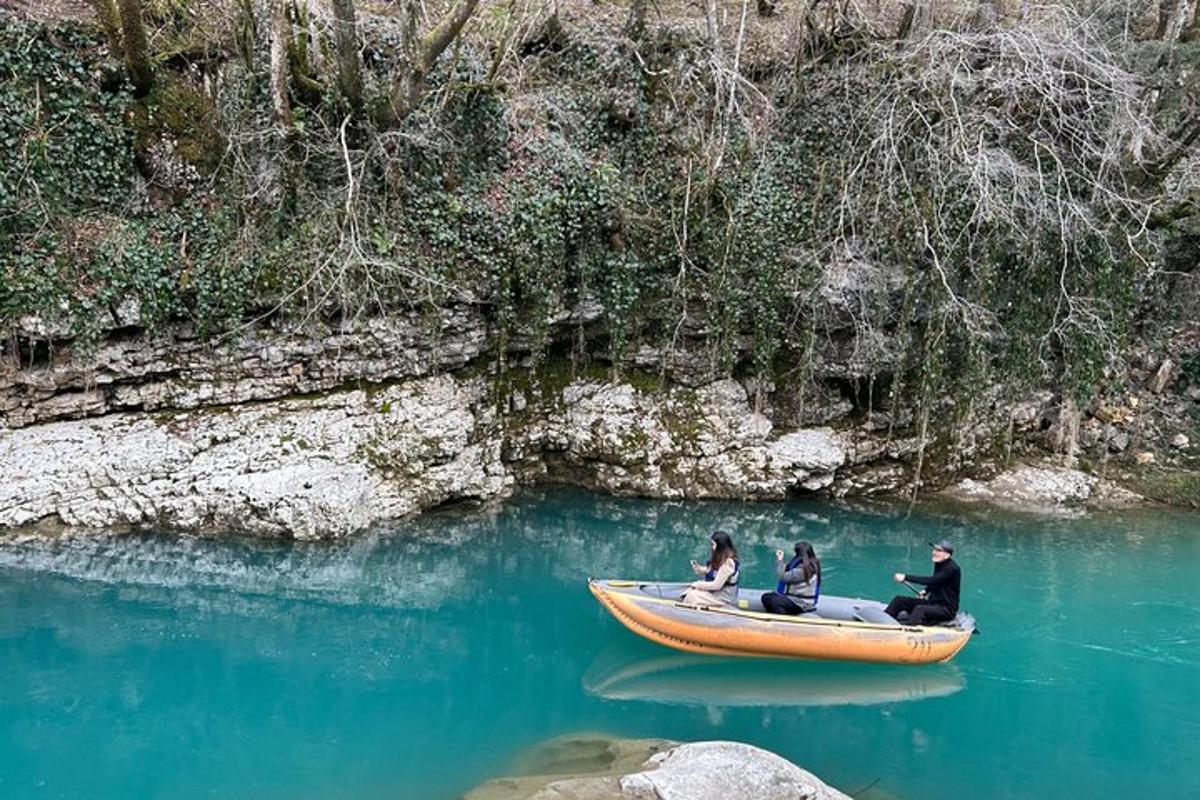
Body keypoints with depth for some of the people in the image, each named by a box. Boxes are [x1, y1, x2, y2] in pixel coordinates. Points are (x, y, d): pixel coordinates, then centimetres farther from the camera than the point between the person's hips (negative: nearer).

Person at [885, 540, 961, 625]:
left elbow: (931, 580, -31)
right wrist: (926, 591, 7)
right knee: (899, 600, -4)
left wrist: (906, 577, -32)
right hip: (932, 603, 9)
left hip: (947, 609, -9)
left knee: (919, 609, -38)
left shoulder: (952, 569, -20)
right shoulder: (938, 564, 6)